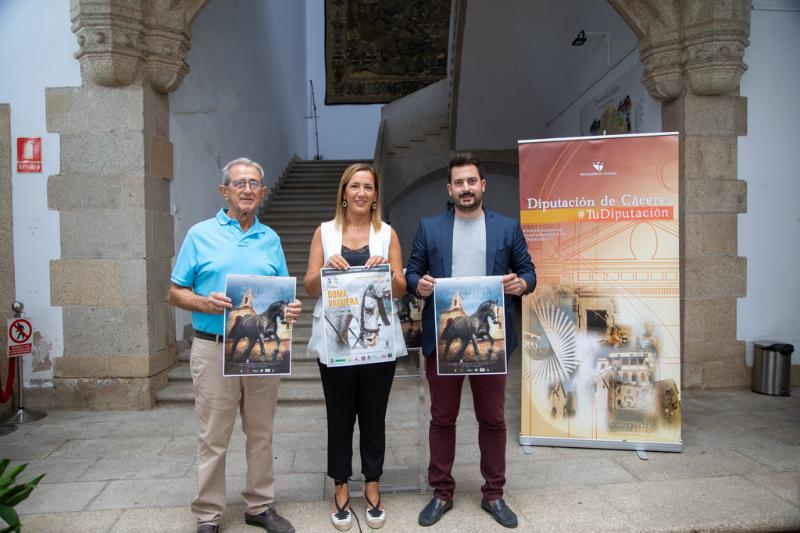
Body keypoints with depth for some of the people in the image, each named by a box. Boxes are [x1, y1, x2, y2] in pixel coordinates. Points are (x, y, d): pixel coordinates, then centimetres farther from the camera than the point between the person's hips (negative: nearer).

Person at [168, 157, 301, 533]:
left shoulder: (271, 239, 10)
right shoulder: (201, 235, 2)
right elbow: (176, 293, 2)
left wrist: (290, 307, -9)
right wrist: (204, 302, -18)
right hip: (214, 349, -3)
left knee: (261, 434, 12)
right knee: (213, 439, 5)